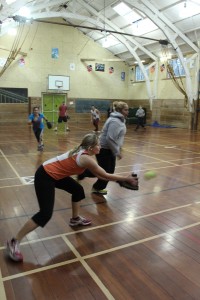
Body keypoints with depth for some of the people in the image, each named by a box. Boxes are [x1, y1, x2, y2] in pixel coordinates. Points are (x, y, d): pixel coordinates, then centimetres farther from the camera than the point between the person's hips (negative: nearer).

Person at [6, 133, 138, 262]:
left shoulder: (82, 152, 3)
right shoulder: (86, 159, -23)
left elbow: (98, 174, 11)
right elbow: (106, 176, -16)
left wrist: (123, 178, 11)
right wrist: (127, 178, -6)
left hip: (54, 173, 10)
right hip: (44, 176, -10)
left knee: (78, 189, 17)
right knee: (46, 214, -12)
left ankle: (75, 219, 37)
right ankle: (15, 242, 0)